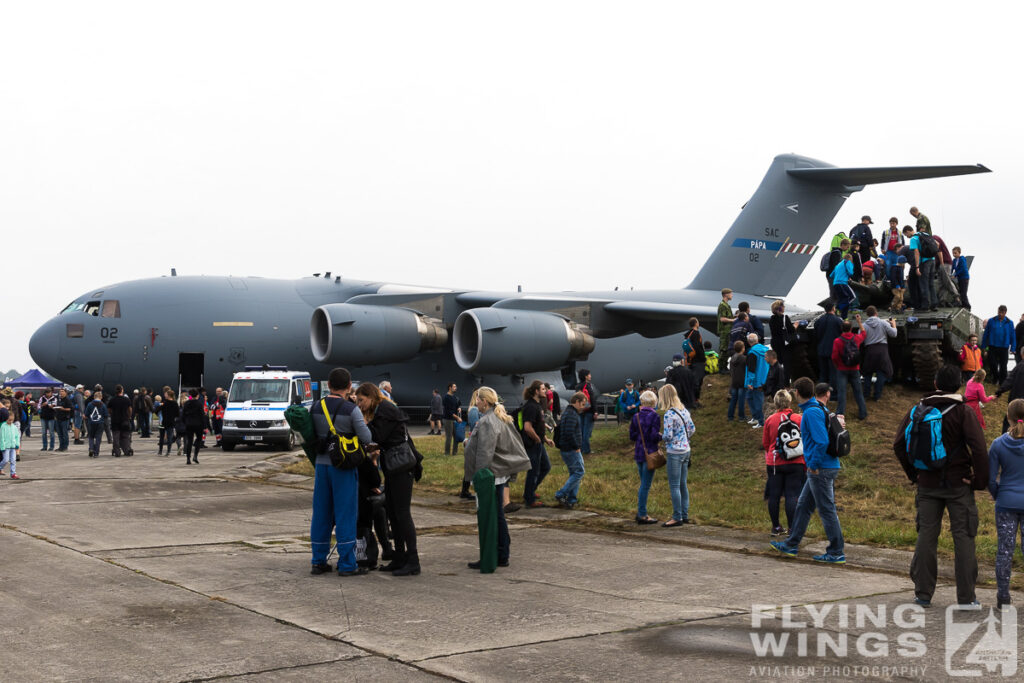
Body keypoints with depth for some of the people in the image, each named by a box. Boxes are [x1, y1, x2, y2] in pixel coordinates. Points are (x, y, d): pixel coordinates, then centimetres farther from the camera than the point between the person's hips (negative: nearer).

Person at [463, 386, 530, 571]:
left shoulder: (486, 422, -17)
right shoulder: (501, 419, 13)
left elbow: (485, 453, -22)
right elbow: (515, 444, 18)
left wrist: (480, 476, -22)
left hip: (489, 475, -10)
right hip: (501, 474, 10)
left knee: (486, 517, -3)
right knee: (498, 516, 16)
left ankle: (487, 561, 1)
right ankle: (502, 556, 23)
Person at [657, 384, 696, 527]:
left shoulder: (669, 414, -18)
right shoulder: (684, 410, 7)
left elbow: (668, 436, -20)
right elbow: (692, 429, 14)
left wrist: (661, 437, 0)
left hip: (674, 453, -8)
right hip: (686, 450, 8)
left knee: (674, 486, -2)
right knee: (683, 484, 14)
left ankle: (677, 518, 0)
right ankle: (685, 515, 20)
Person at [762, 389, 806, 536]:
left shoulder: (770, 420, -4)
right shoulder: (799, 419, -3)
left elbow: (765, 443, 6)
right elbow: (806, 441, 3)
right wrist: (806, 464, 15)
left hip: (774, 463, 0)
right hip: (796, 463, 0)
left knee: (774, 495, 8)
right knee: (792, 495, 2)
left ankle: (776, 527, 16)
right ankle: (792, 528, 1)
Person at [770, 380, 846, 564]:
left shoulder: (812, 412, -16)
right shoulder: (821, 409, 14)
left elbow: (822, 441, -25)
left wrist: (814, 465, -16)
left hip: (821, 469, -10)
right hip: (826, 467, 10)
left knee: (827, 509, -3)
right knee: (803, 505, 16)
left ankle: (837, 553, 4)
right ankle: (791, 545, 23)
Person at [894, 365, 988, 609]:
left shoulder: (917, 410, 3)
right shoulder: (963, 412, -8)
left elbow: (899, 445, 3)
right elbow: (979, 448, -16)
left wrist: (913, 474, 12)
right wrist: (980, 480, -6)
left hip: (927, 483, 3)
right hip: (958, 484, -3)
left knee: (926, 535, 9)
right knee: (963, 536, 3)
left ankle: (923, 593, 12)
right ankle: (966, 596, 3)